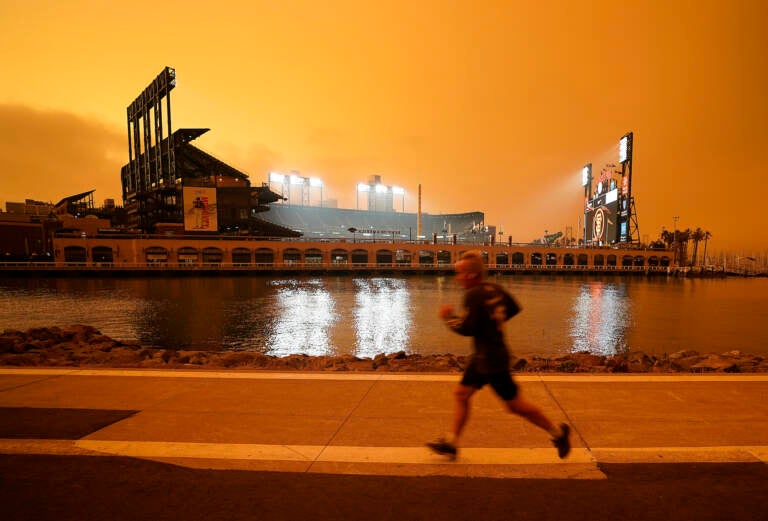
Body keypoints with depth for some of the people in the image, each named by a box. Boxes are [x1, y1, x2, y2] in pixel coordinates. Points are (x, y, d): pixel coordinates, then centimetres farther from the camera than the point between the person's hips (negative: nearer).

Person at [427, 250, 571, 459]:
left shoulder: (474, 294, -21)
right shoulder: (494, 289, 5)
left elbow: (467, 329, -24)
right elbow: (514, 308, 17)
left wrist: (448, 317, -8)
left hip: (492, 359, -10)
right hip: (482, 357, 10)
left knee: (515, 405, 5)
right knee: (461, 393, 11)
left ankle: (557, 432, 23)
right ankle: (451, 441, 18)